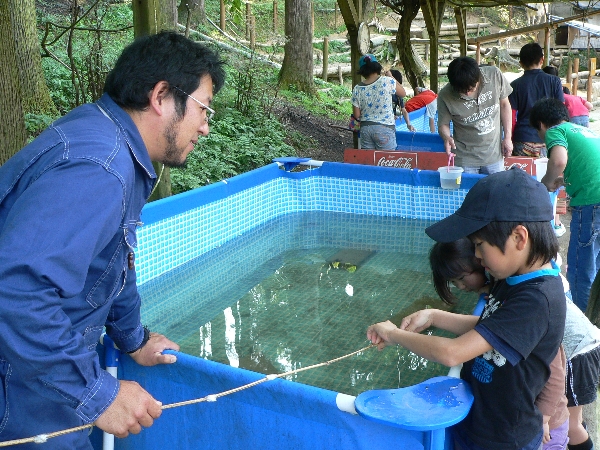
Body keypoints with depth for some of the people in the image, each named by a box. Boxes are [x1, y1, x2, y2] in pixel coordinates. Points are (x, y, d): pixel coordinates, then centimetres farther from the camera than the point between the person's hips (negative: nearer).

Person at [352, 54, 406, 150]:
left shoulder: (357, 89, -1)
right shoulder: (387, 81, -9)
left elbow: (356, 115, 3)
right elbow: (403, 93, 8)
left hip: (365, 129, 3)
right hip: (385, 128, -3)